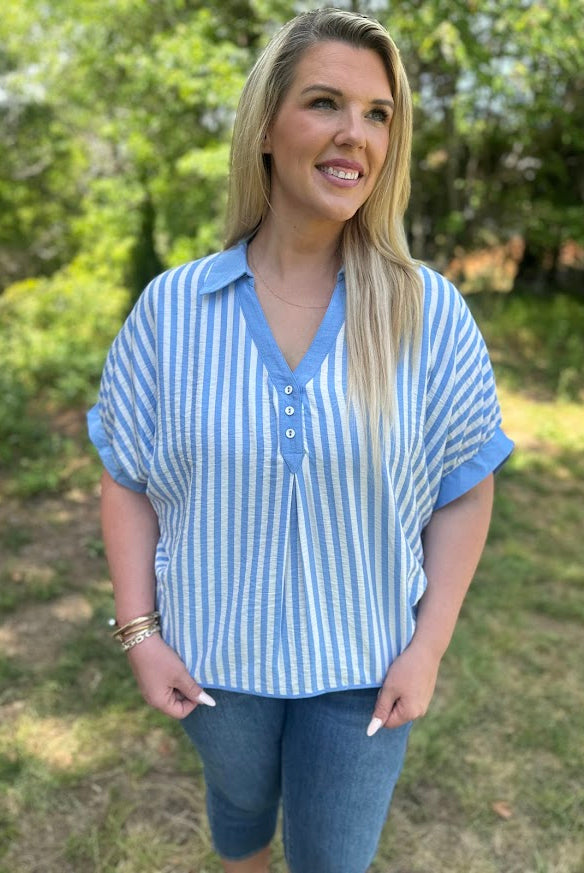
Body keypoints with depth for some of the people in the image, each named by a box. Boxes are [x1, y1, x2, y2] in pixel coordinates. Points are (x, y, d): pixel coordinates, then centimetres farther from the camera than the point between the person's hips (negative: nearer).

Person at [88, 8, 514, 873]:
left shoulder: (431, 313, -14)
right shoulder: (171, 307, -12)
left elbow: (465, 488, -6)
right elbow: (129, 478, -3)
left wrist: (428, 648, -8)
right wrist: (139, 631, -6)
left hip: (362, 660, -1)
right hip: (215, 650, 1)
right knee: (238, 800, 29)